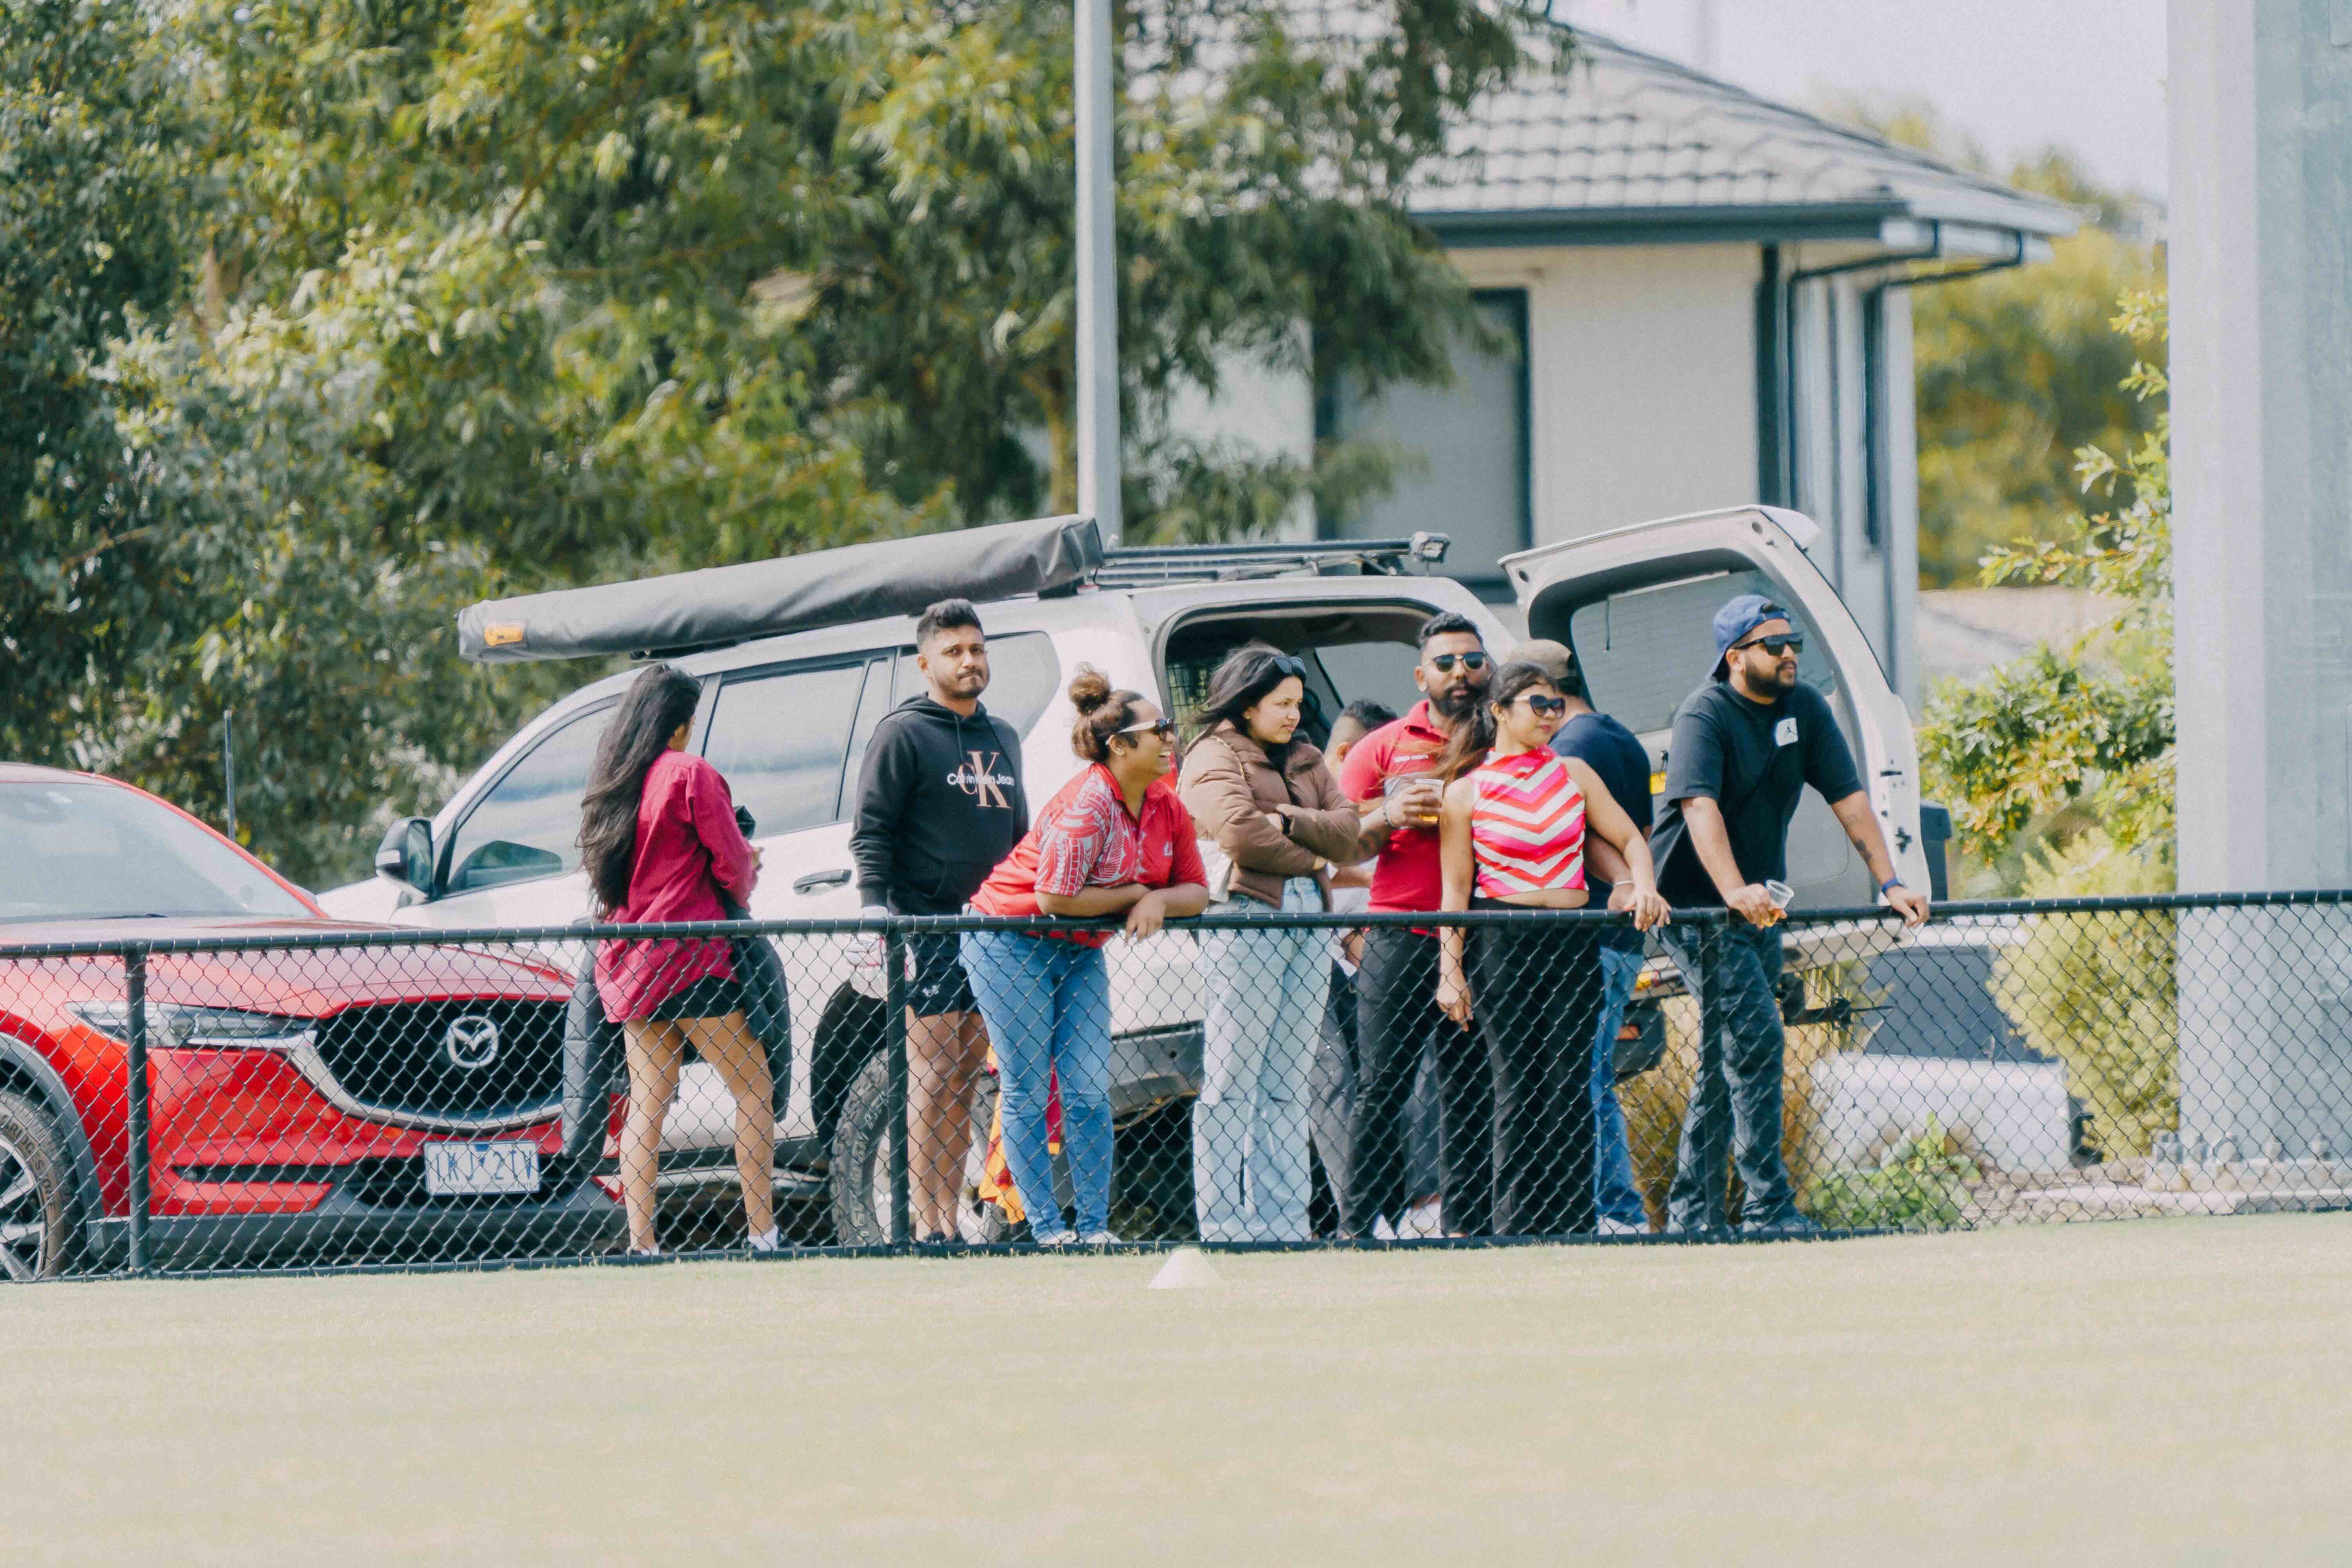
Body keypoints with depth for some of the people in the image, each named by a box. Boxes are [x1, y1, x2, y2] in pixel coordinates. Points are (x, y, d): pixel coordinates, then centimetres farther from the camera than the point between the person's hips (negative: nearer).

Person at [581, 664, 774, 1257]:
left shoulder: (606, 784, 12)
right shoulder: (690, 775, -9)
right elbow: (732, 866, -7)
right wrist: (746, 881, 17)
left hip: (627, 962, 7)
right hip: (688, 961, -7)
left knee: (646, 1101, 6)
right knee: (754, 1088, 0)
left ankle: (641, 1242, -2)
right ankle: (763, 1235, -6)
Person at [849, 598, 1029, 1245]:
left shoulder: (1002, 738, 19)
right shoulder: (902, 735, -2)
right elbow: (871, 833, -6)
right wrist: (876, 910, -18)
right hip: (928, 927, -7)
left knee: (965, 1078, 6)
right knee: (933, 1074, -9)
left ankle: (951, 1212, 8)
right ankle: (926, 1222, -11)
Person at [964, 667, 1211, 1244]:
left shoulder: (1167, 809, -1)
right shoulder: (1087, 805, -25)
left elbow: (1196, 892, 4)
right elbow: (1056, 898, -29)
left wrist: (1160, 901, -19)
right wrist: (1135, 894, -16)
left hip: (1080, 952, 7)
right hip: (1013, 946, -7)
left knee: (1090, 1093, 0)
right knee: (1028, 1093, -5)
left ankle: (1095, 1228, 1)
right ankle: (1047, 1229, -4)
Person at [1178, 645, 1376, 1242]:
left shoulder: (1306, 762, 22)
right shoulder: (1213, 759, 1)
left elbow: (1350, 836, 9)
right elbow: (1241, 833, -15)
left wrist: (1289, 820, -7)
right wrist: (1310, 857, -1)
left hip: (1310, 922, 7)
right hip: (1248, 918, -7)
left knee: (1288, 1085, 6)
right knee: (1232, 1083, -7)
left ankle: (1284, 1222, 6)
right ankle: (1221, 1225, -7)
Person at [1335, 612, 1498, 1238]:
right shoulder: (1384, 747, 11)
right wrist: (1389, 817, -9)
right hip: (1401, 940, -1)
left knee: (1472, 1091, 3)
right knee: (1382, 1086, -4)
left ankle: (1466, 1223, 7)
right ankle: (1359, 1226, -3)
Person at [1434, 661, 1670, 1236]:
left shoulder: (1574, 774, 12)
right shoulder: (1466, 791, 3)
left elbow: (1629, 839, 14)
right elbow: (1455, 889, 2)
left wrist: (1643, 887, -6)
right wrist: (1450, 970, -4)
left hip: (1572, 938, 3)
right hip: (1500, 943, -3)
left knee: (1571, 1086, -2)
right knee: (1518, 1090, -6)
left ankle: (1572, 1226, 0)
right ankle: (1518, 1227, -2)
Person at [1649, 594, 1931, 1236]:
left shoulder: (1804, 709, 5)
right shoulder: (1704, 717, -17)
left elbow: (1848, 798, 5)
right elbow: (1700, 807, -31)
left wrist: (1889, 881, -5)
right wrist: (1734, 891, -45)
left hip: (1762, 907, 8)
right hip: (1698, 907, -8)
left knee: (1726, 1058, 12)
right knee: (1756, 1037, -18)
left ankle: (1691, 1208, 20)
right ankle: (1768, 1207, -18)